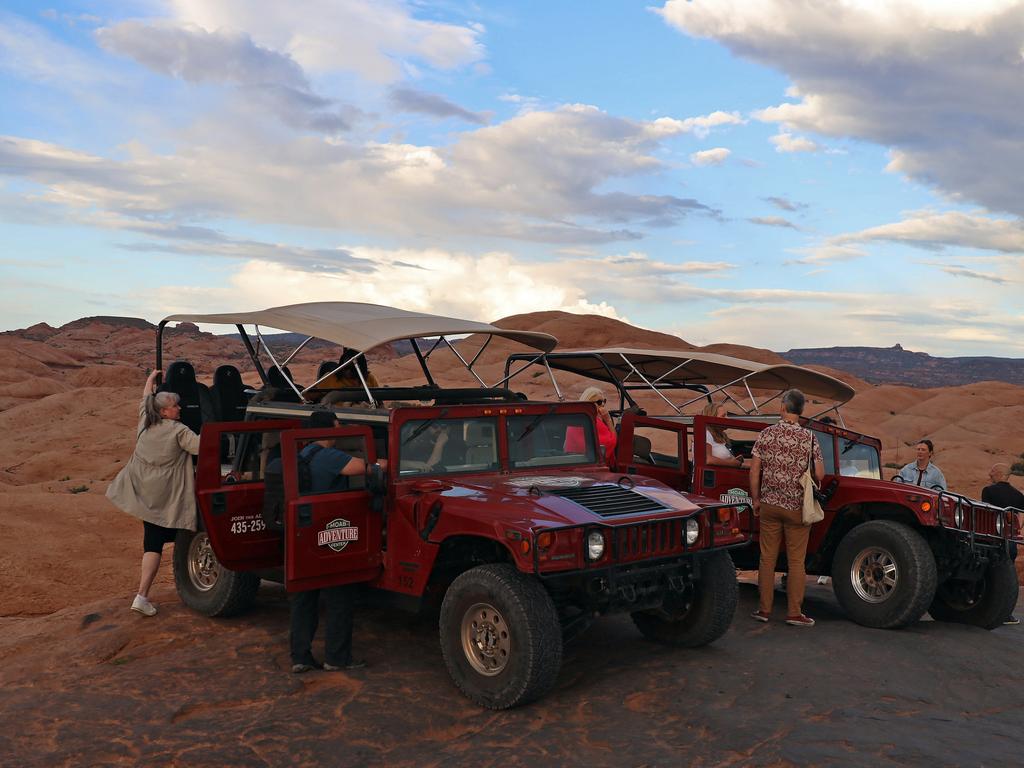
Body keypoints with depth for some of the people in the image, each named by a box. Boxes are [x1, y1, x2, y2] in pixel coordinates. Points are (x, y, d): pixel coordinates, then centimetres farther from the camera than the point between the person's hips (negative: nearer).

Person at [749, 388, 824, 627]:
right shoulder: (808, 437, -7)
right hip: (797, 507, -2)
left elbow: (754, 471, -2)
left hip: (769, 504, 2)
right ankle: (794, 613, 9)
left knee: (767, 558, 9)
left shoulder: (766, 434, -3)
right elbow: (819, 475, -7)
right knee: (796, 561, 6)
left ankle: (764, 609, 14)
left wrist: (755, 499, 9)